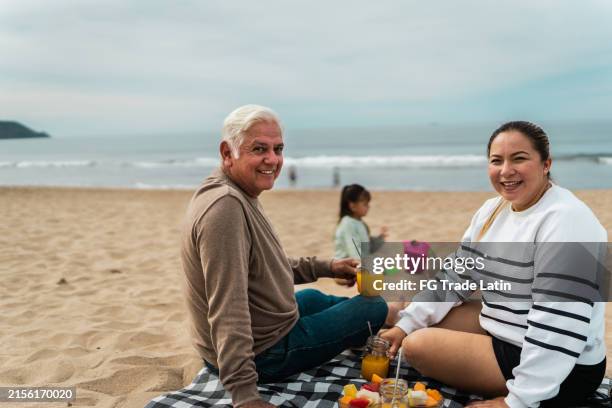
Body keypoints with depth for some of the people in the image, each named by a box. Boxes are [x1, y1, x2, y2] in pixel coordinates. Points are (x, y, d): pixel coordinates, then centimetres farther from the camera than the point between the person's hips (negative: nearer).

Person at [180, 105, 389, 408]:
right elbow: (228, 312, -34)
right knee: (375, 308, 3)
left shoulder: (239, 196, 3)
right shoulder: (225, 206, -29)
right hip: (263, 355, -10)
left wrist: (326, 267, 16)